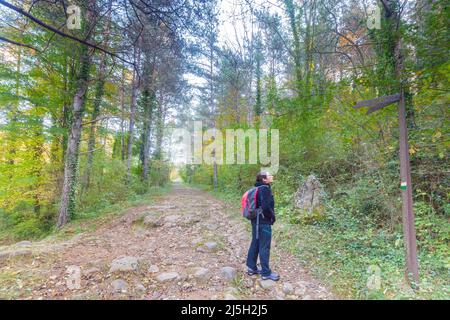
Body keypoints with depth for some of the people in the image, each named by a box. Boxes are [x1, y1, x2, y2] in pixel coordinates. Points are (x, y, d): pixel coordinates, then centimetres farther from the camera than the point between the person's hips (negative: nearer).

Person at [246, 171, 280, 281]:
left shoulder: (258, 188, 8)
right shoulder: (265, 189, -19)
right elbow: (266, 207, -26)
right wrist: (272, 216, -9)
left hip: (256, 220, 9)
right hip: (264, 222, -9)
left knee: (255, 244, 16)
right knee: (264, 247, 2)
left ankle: (251, 268, 28)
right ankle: (266, 273, 15)